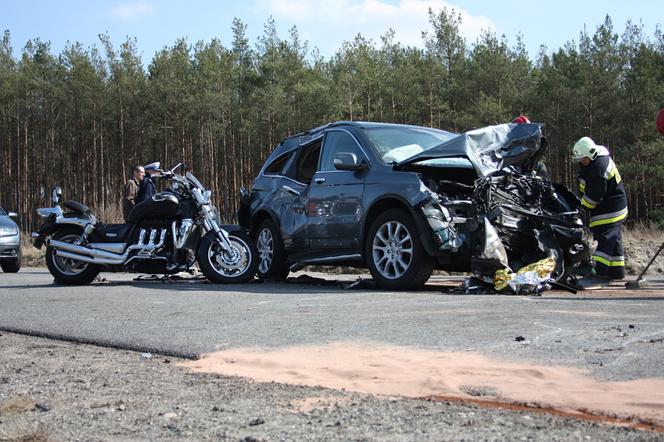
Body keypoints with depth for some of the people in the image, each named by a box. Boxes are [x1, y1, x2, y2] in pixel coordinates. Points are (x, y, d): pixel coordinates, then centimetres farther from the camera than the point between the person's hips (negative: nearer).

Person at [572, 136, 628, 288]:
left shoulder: (598, 169, -26)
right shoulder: (602, 157, 8)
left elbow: (594, 196, -24)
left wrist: (582, 207, -9)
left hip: (609, 210, -11)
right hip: (615, 207, 11)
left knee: (604, 240, -16)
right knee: (613, 240, 17)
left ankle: (600, 274, -22)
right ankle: (617, 272, 26)